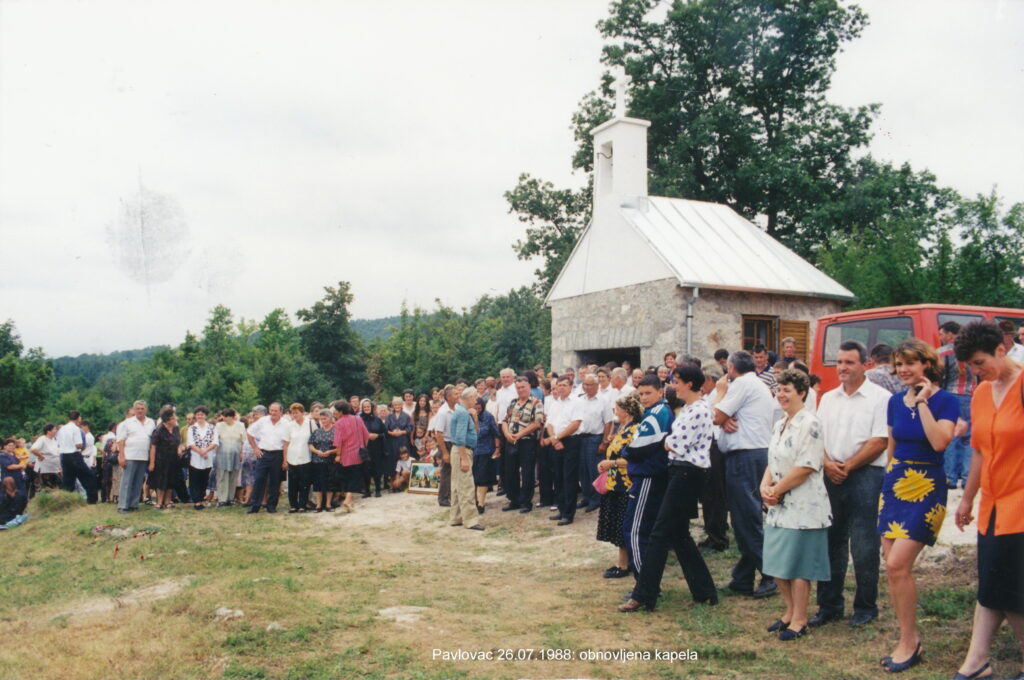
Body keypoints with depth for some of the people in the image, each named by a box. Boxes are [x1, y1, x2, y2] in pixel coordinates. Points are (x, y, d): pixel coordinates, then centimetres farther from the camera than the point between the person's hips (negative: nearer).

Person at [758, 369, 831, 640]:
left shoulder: (809, 423, -14)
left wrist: (776, 490, -13)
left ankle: (799, 620, 13)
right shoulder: (780, 425, 14)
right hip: (779, 506, 8)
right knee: (778, 563, 13)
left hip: (802, 506, -8)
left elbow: (806, 467, -20)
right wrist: (765, 486, -2)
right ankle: (790, 611, 29)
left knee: (797, 565, 0)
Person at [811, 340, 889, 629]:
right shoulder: (828, 399, 14)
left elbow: (880, 441, -10)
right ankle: (829, 605, 18)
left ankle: (865, 608, 13)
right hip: (832, 475, 5)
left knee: (863, 545, 0)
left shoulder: (879, 397, -3)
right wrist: (827, 463, -7)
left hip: (865, 475, -5)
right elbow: (817, 436, 11)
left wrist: (847, 466, -11)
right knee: (830, 542, 9)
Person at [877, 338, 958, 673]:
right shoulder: (895, 401, 9)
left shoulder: (945, 401, -8)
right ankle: (908, 641, 17)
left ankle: (909, 642, 2)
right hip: (895, 482, 6)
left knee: (898, 564, -13)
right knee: (893, 565, 5)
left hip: (925, 487, -6)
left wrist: (922, 401, -18)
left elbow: (939, 442, -23)